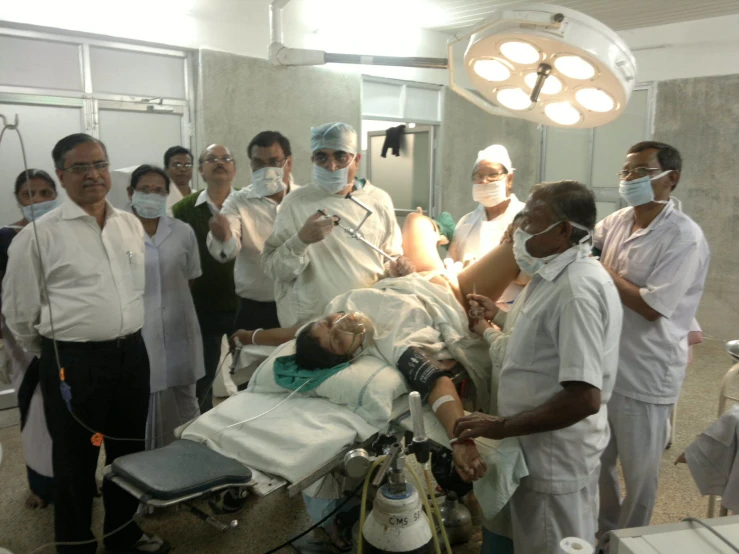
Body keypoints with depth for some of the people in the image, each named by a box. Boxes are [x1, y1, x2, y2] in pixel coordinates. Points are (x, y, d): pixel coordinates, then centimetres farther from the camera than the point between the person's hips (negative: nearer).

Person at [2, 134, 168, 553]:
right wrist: (56, 356, 8)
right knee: (75, 460, 11)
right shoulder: (39, 235, -8)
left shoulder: (132, 225, 7)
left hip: (132, 354, 5)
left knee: (130, 451, 19)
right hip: (73, 361, -5)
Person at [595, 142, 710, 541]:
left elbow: (652, 306, -22)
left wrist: (601, 269, -16)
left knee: (639, 473, 14)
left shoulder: (684, 238, -18)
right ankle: (604, 531, 45)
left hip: (645, 377, -6)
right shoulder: (616, 222, 3)